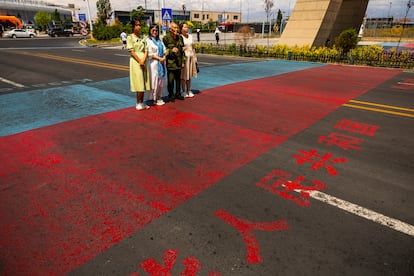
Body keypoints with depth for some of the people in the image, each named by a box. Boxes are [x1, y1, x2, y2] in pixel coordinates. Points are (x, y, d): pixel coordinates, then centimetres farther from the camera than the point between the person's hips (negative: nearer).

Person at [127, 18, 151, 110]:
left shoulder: (143, 38, 13)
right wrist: (140, 61, -15)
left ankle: (142, 102, 14)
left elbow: (146, 51, 5)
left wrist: (143, 60, -11)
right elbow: (131, 51, -9)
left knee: (143, 82, 6)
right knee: (138, 82, -6)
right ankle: (138, 103, 4)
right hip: (135, 61, -5)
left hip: (144, 61, 5)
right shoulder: (130, 37, -1)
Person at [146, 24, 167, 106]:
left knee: (162, 81, 9)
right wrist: (159, 58, -14)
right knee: (155, 81, -4)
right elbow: (149, 53, -11)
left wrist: (164, 57, -7)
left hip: (162, 63, 6)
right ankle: (154, 99, 5)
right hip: (154, 63, -6)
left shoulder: (159, 40, 17)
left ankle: (159, 98, 20)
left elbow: (164, 50, 12)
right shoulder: (148, 40, -4)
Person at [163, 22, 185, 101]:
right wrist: (171, 50, -20)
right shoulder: (166, 38, -5)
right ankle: (171, 95, 13)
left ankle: (178, 94, 24)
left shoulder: (180, 37, 12)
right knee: (171, 80, -2)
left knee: (178, 79, 10)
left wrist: (183, 61, 13)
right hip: (170, 62, -5)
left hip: (178, 63, 5)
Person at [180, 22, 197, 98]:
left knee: (190, 75, 11)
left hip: (191, 57, 6)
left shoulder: (190, 36, 11)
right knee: (184, 75, 0)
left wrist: (195, 56, 14)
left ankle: (189, 90, 20)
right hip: (184, 57, -6)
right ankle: (184, 91, 10)